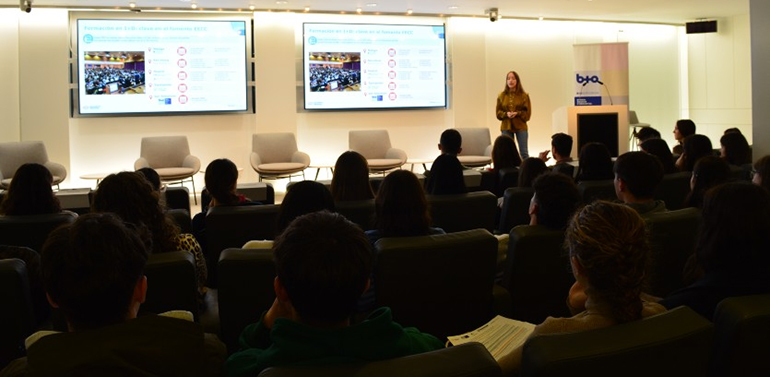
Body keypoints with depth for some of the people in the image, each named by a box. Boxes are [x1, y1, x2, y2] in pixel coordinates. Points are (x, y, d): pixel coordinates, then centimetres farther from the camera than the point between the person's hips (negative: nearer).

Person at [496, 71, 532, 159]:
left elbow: (528, 112, -1)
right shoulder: (501, 96, 5)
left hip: (520, 126, -1)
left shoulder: (524, 95, 0)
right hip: (506, 127, 1)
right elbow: (498, 112, 5)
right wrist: (506, 114, -14)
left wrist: (517, 113, -17)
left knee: (524, 152, 1)